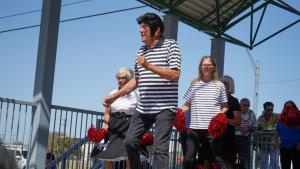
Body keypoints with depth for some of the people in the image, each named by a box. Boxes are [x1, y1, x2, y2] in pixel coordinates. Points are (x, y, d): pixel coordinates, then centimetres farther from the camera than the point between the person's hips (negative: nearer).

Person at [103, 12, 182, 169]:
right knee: (130, 142, 6)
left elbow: (174, 75, -14)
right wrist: (114, 96, 17)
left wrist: (149, 66, -19)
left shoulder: (170, 45, -3)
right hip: (143, 108, 7)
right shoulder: (141, 50, 15)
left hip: (164, 107, -7)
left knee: (160, 148, -11)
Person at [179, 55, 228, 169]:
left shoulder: (219, 85, 6)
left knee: (207, 159, 6)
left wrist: (221, 114, -11)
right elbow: (187, 105, 11)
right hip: (194, 128, 1)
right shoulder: (194, 84, 9)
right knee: (188, 159, -10)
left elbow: (225, 107, 8)